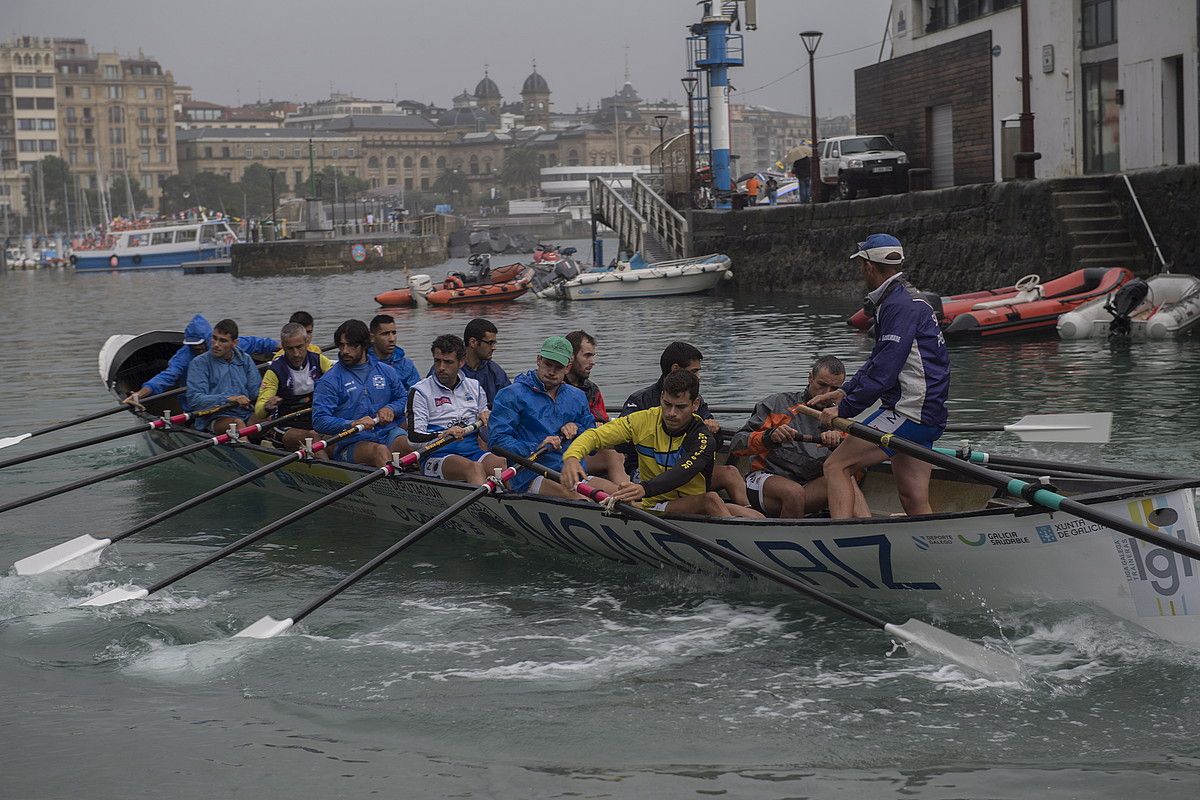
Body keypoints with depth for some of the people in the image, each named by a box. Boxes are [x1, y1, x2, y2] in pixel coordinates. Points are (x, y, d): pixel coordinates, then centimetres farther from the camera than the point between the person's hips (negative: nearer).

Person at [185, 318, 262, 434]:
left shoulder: (245, 360, 18)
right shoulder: (199, 363, 5)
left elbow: (256, 393, 14)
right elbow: (194, 399, -7)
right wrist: (228, 399, -19)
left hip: (246, 415, 4)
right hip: (215, 419, -4)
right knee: (238, 424, -36)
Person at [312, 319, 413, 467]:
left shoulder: (386, 371, 17)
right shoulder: (329, 381, 3)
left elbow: (404, 398, 26)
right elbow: (319, 421, -7)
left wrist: (391, 409, 2)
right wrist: (352, 424, -22)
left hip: (388, 433, 4)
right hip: (352, 442, -4)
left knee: (405, 443, -30)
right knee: (380, 450, -36)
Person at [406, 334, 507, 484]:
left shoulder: (474, 387, 19)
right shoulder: (420, 391, 3)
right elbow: (414, 437, -6)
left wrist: (486, 417, 7)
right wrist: (444, 435, -23)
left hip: (472, 451, 4)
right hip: (437, 457, -4)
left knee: (500, 463, -30)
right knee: (474, 468, -36)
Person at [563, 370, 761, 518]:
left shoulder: (702, 438, -10)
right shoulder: (645, 421, -1)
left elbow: (682, 474, -30)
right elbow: (593, 436, -2)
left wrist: (644, 489, -50)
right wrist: (572, 457, -26)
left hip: (695, 507, 1)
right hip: (653, 507, -1)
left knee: (755, 518, -25)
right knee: (710, 499, -32)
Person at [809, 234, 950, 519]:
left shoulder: (900, 306, -14)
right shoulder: (907, 300, 19)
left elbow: (883, 370, -20)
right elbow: (878, 361, 27)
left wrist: (844, 409, -14)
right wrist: (843, 392, 21)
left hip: (908, 413, -10)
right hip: (926, 417, 10)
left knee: (837, 466, -9)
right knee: (915, 502, 9)